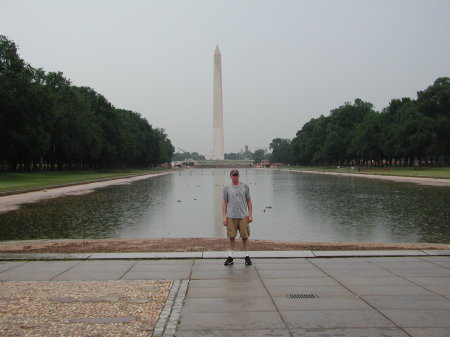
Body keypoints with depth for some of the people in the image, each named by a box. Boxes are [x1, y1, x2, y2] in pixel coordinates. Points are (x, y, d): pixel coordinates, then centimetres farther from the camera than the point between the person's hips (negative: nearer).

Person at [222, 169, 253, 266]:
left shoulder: (245, 187, 7)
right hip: (231, 217, 0)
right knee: (231, 236, 0)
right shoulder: (227, 188, 5)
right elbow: (224, 203, 6)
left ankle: (247, 257, 11)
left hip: (243, 216, 0)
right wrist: (224, 217, -1)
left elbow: (249, 201, 9)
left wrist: (250, 215, 2)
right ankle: (230, 257, 7)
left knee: (245, 236, 2)